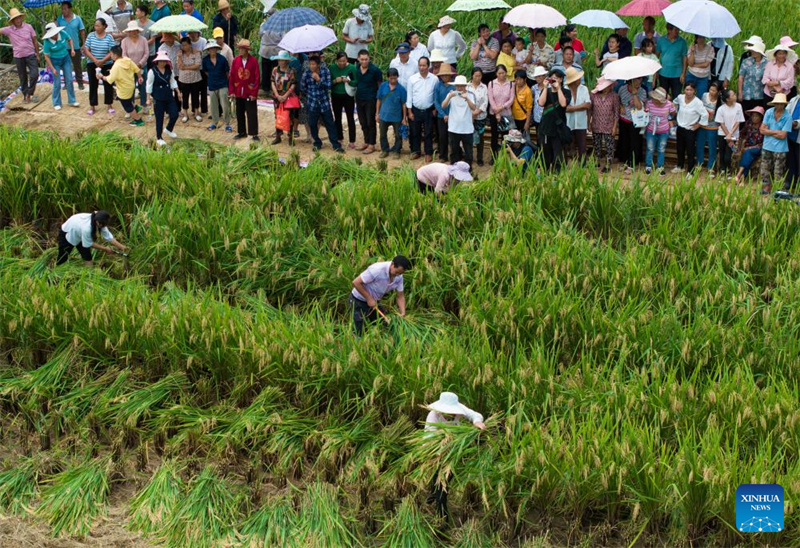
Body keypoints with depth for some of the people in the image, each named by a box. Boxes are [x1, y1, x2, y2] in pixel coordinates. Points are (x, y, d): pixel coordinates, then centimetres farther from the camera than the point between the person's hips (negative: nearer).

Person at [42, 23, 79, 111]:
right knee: (57, 83, -3)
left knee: (69, 80, 6)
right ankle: (56, 103, 11)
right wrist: (53, 69, -15)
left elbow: (69, 39, 6)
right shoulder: (47, 42, -25)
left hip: (65, 58, 4)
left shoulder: (63, 34, -18)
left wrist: (72, 49, -8)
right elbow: (46, 56, -15)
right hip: (55, 61, -4)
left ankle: (72, 101, 17)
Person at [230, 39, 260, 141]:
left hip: (250, 93, -4)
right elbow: (232, 76, 4)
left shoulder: (253, 61, -9)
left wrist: (254, 93, -11)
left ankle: (254, 134, 6)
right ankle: (241, 132, 25)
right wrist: (231, 91, -1)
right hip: (238, 92, 4)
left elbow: (257, 78, -8)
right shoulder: (236, 61, 0)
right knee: (239, 113, 12)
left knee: (252, 114, -1)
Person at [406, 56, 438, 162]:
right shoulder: (412, 79, -4)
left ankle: (428, 153, 17)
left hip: (428, 111, -1)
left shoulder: (434, 79, -6)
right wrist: (410, 112, -2)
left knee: (428, 133, 6)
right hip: (415, 110, 1)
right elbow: (409, 96, 0)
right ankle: (416, 151, 23)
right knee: (415, 132, 9)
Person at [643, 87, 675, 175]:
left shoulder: (668, 104, -20)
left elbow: (673, 113, 0)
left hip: (664, 131, 0)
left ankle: (660, 167, 29)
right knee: (650, 149, 11)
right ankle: (648, 167, 28)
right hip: (651, 130, 0)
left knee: (661, 150, 13)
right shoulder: (649, 103, -19)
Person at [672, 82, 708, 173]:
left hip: (690, 130, -6)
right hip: (680, 128, 6)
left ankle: (690, 172, 5)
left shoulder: (697, 102, -22)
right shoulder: (680, 97, -5)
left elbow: (705, 115, -22)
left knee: (690, 152, -2)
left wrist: (698, 125, -15)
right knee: (680, 149, 22)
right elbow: (675, 103, 20)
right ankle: (680, 167, 42)